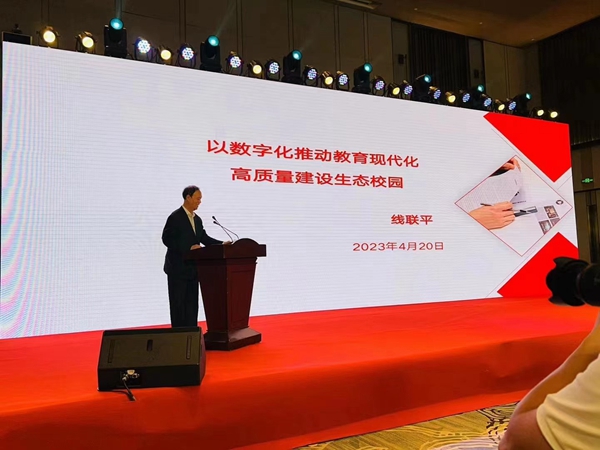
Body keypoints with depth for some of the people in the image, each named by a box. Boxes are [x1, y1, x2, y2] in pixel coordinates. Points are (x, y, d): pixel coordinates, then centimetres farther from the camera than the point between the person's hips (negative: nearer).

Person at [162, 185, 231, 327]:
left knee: (192, 303, 10)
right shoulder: (175, 217, -11)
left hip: (192, 268, 7)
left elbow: (204, 238, 10)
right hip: (178, 268, -7)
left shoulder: (197, 219, 12)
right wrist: (188, 248, -22)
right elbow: (167, 239, -16)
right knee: (178, 304, 1)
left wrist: (222, 244, -5)